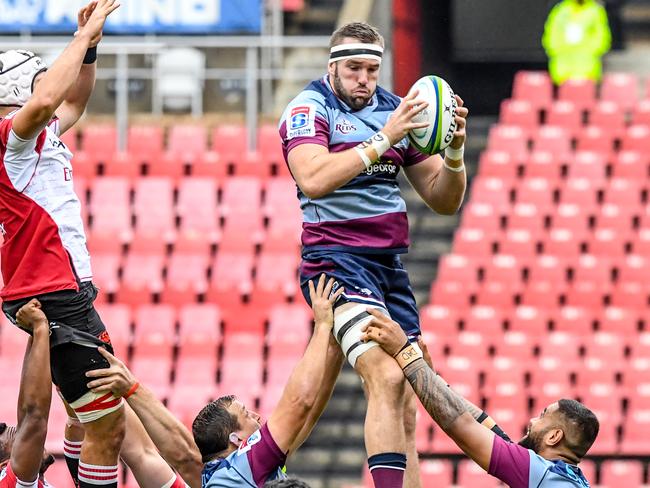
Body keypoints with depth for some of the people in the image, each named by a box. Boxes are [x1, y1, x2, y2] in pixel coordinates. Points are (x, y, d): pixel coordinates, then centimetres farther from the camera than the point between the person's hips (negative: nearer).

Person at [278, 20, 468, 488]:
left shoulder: (397, 111, 14)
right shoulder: (309, 109, -3)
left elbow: (444, 200, 14)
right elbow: (313, 180, -23)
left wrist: (454, 153, -6)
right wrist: (382, 141, -25)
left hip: (391, 267, 7)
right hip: (337, 260, -7)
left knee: (406, 409, 2)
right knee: (387, 377, -26)